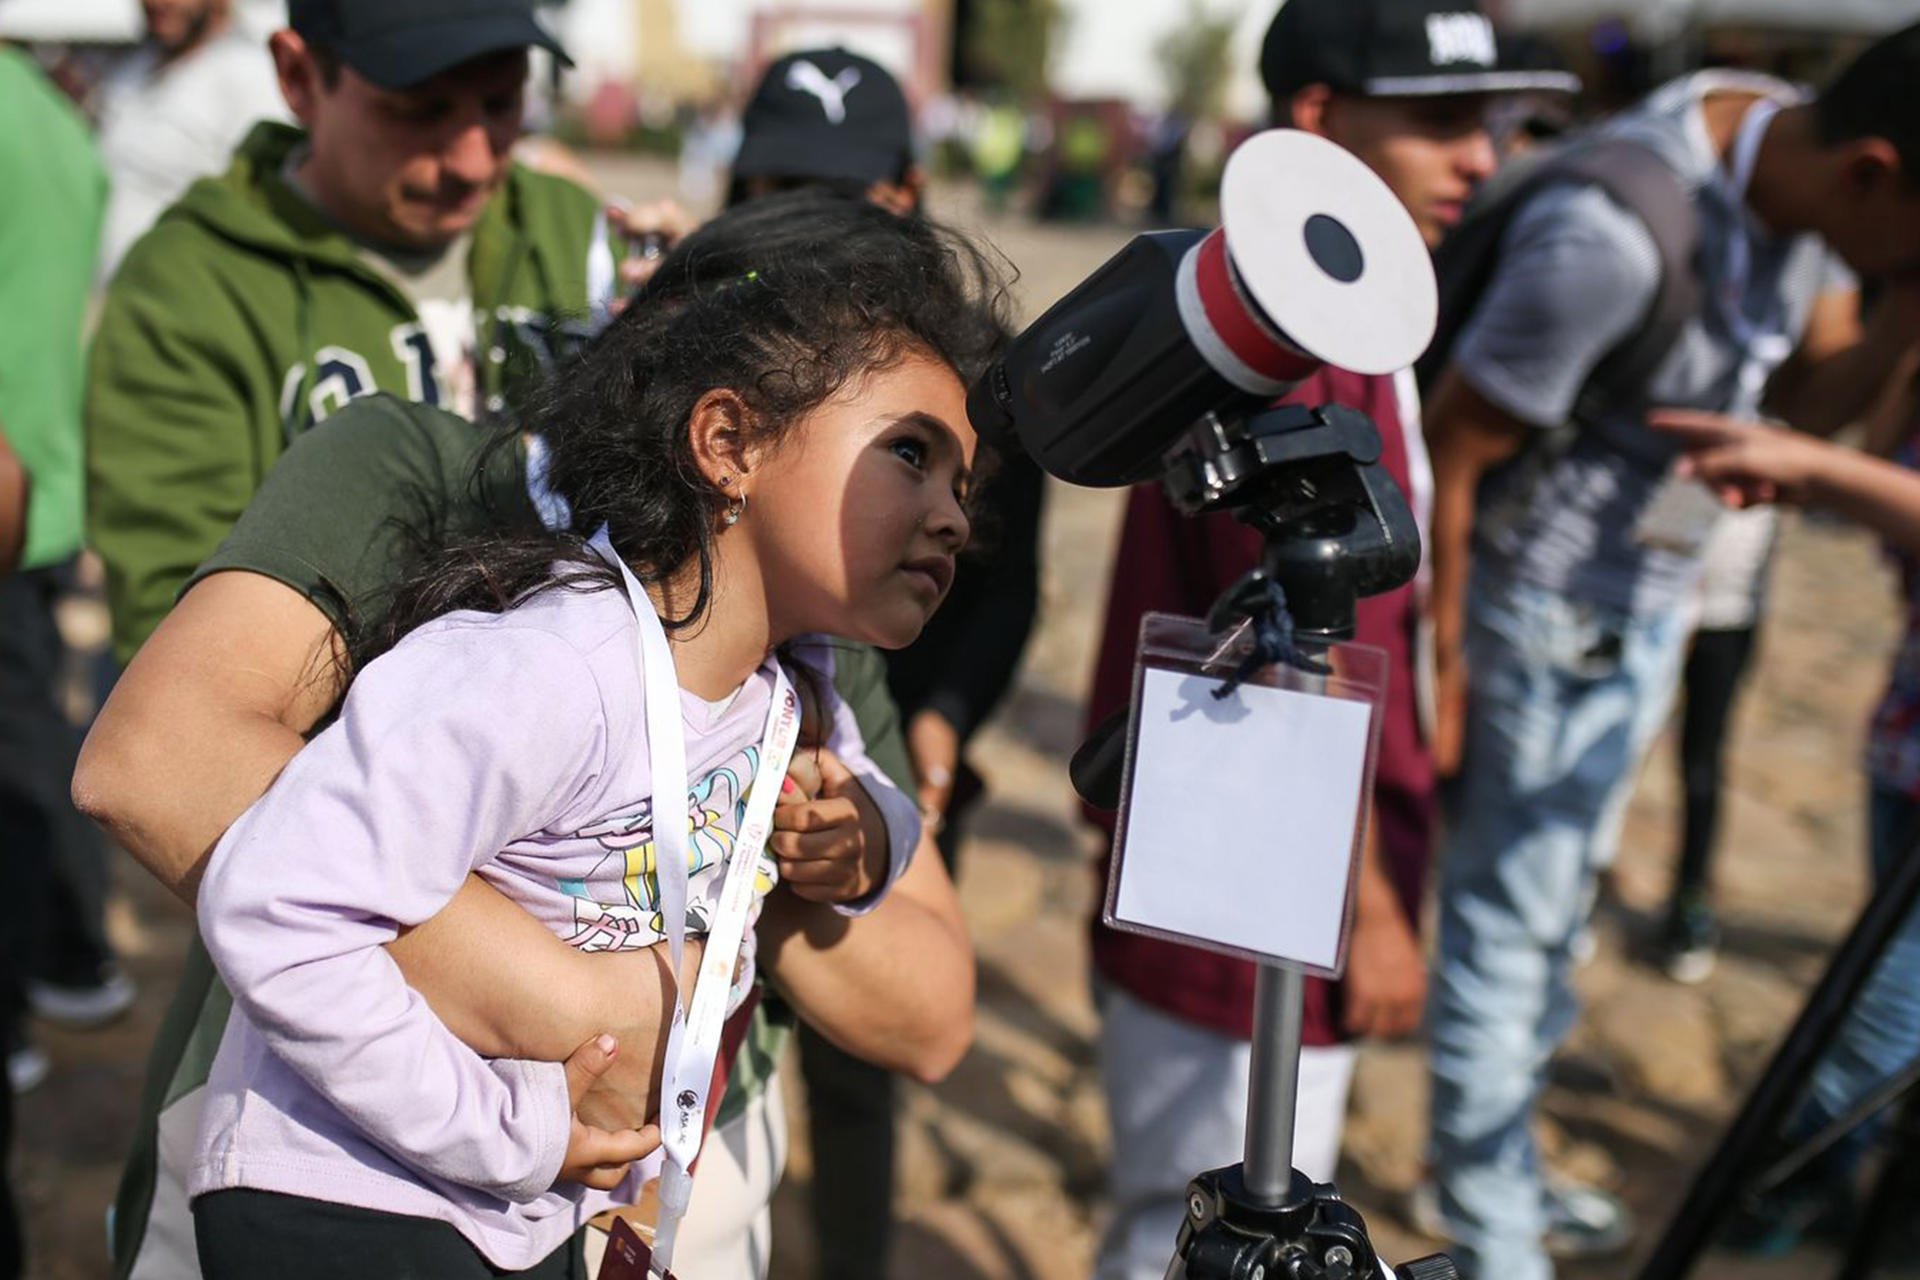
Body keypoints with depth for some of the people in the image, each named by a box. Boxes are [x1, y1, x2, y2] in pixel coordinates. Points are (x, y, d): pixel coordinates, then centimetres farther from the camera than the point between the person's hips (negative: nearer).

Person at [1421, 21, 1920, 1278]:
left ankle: (1508, 1170, 38)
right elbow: (1442, 458, -23)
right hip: (1555, 608, -8)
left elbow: (1811, 395, 2)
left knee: (1559, 905, 20)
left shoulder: (1798, 147, -7)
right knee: (1507, 924, 3)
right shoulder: (1610, 240, -32)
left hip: (1653, 595, 8)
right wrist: (1441, 674, -16)